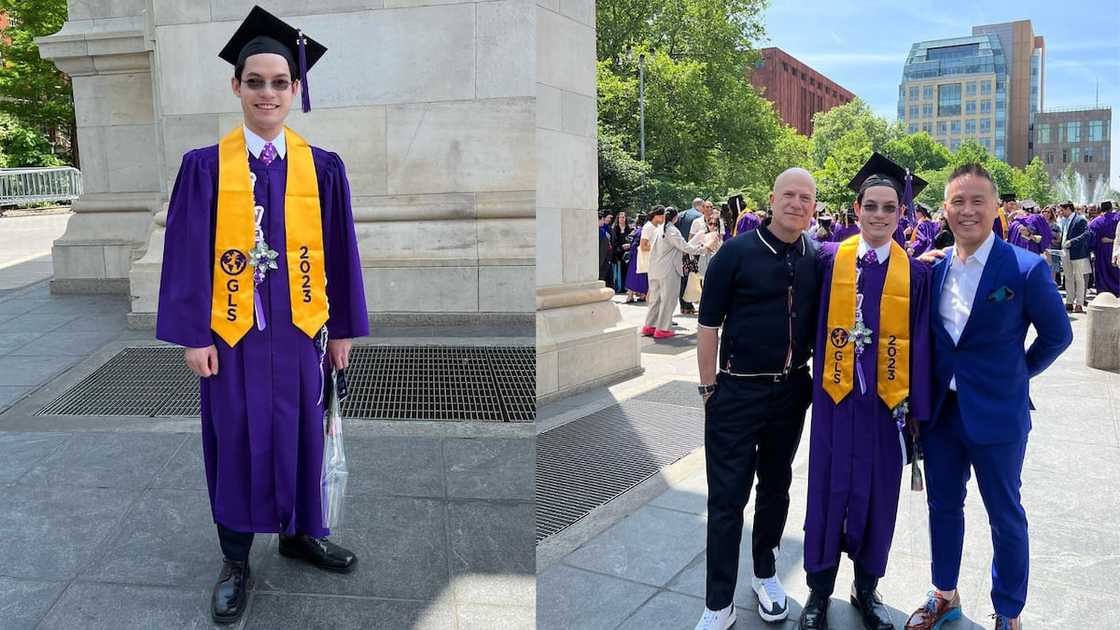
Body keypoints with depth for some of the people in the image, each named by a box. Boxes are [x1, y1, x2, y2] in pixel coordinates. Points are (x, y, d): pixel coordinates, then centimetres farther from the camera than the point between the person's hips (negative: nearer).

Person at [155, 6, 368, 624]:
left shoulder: (322, 167, 1)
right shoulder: (205, 166, -2)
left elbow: (339, 252, 3)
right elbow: (189, 254, -3)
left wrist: (343, 328, 3)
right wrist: (193, 335, -7)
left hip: (300, 327, 1)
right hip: (231, 331, -1)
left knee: (300, 433, 12)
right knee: (236, 441, 7)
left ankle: (300, 532, 33)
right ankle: (235, 561, 24)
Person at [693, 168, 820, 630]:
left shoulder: (816, 260, 3)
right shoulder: (737, 252, -9)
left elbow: (818, 325, 14)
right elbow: (709, 326, -7)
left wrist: (813, 381, 8)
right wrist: (709, 389, -8)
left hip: (791, 392, 4)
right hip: (737, 392, -4)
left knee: (776, 487, 18)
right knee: (727, 497, 0)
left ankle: (765, 574, 37)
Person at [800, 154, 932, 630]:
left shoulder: (914, 272, -1)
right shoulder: (829, 259, -1)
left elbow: (920, 343, 0)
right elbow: (813, 326, 4)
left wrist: (918, 408, 0)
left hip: (887, 401, 1)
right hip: (835, 398, -1)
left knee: (878, 495, 12)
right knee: (829, 491, 6)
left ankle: (867, 588, 33)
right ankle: (819, 590, 24)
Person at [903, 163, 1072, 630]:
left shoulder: (1026, 269, -13)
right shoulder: (934, 267, 0)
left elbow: (1057, 335, -1)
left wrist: (1016, 374, 3)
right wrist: (924, 394, 4)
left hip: (997, 413, -4)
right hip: (940, 410, 4)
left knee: (1005, 517, 11)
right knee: (943, 506, 17)